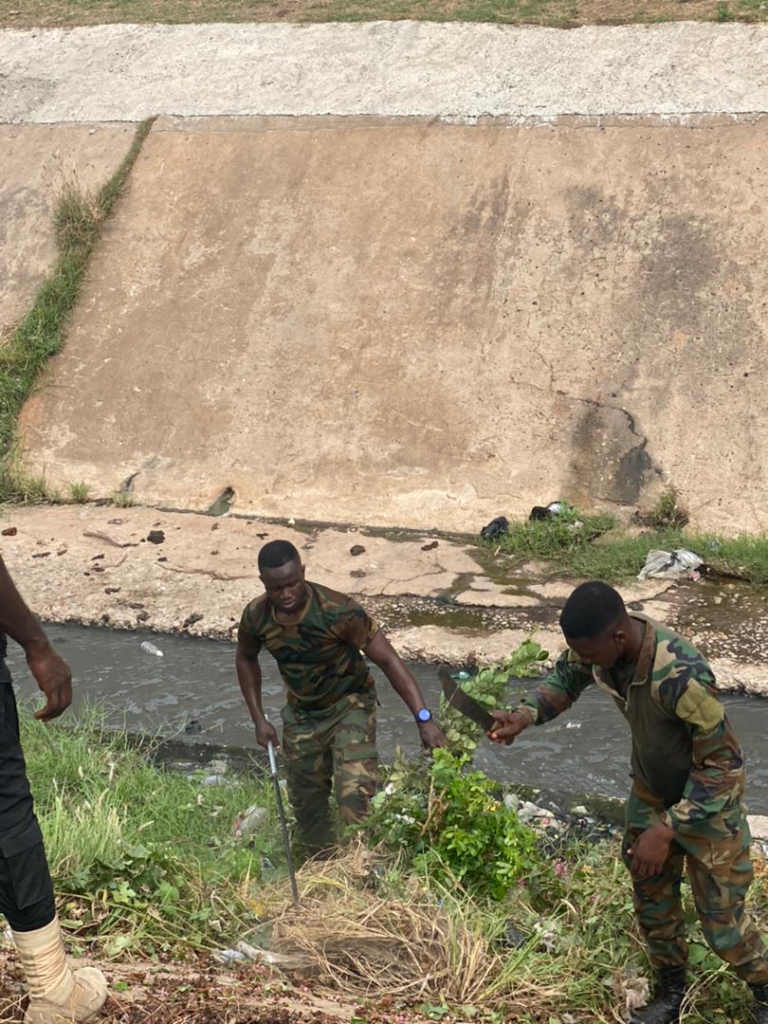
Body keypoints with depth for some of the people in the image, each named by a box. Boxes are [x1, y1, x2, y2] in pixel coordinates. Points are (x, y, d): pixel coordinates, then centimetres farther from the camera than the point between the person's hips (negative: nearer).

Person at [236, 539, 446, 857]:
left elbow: (388, 659, -29)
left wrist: (423, 718, -36)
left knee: (354, 796, -24)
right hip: (300, 715, 5)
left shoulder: (338, 611, -32)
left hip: (350, 706, -4)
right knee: (306, 803, 16)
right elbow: (246, 659, 5)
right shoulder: (256, 616, -17)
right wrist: (259, 718, 1)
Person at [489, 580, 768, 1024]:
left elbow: (722, 763, -30)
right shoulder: (602, 642, -21)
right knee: (652, 902, 19)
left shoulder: (681, 677, -42)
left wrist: (667, 829, -31)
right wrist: (525, 715, -16)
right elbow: (567, 678, 2)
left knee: (721, 919, 7)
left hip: (708, 799, -6)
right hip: (651, 791, 6)